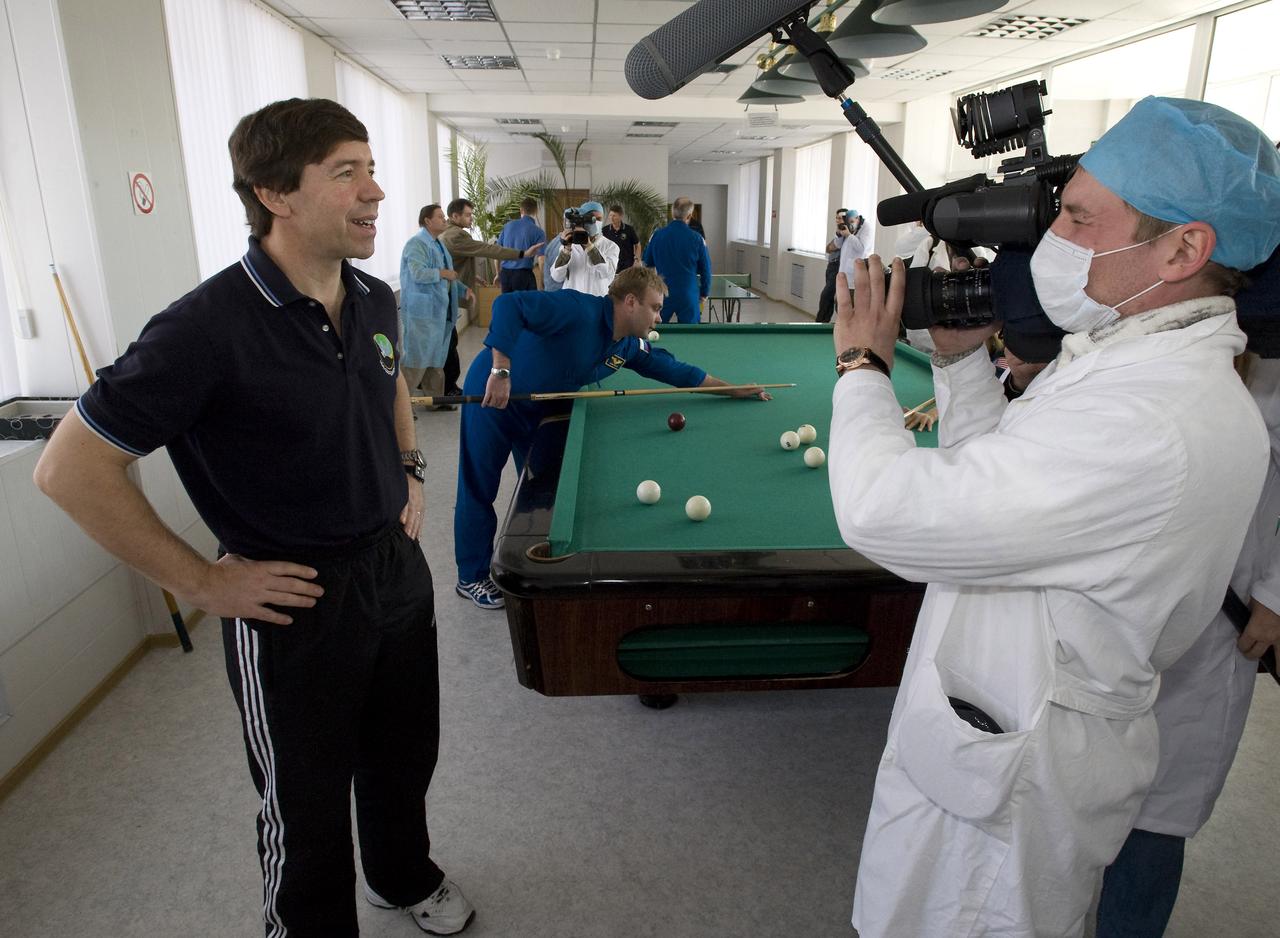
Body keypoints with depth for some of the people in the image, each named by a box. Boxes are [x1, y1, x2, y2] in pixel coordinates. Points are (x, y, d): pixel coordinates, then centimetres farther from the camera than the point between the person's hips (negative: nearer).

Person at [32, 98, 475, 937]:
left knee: (405, 757, 26)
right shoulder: (210, 327, -24)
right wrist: (204, 582, -17)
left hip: (397, 568, 7)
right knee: (308, 812, 15)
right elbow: (70, 470, -19)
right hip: (294, 603, -7)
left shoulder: (375, 301, -1)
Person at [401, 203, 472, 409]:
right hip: (422, 311, -9)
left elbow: (449, 277, 21)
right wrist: (443, 273, -14)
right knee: (416, 358, -8)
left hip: (440, 311, 9)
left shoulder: (439, 245, 17)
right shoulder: (416, 244, -13)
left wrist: (463, 290, 7)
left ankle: (435, 398, 26)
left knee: (437, 357, 15)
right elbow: (418, 273, -26)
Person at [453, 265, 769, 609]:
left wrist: (735, 390, 8)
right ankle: (472, 577, 18)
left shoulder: (631, 347, -6)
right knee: (480, 487, 3)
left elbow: (676, 371, 6)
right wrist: (501, 371, -42)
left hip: (537, 409, 8)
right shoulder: (578, 310, -31)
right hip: (492, 393, -7)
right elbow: (508, 305, -39)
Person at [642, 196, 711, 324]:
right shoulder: (696, 239, -8)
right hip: (689, 295, -2)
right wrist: (704, 293, 13)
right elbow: (705, 269, 0)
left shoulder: (657, 235, -3)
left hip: (662, 294, 2)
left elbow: (647, 263, 9)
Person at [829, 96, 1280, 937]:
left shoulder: (1155, 424, -32)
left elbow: (885, 510, -32)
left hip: (1005, 780, -9)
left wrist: (863, 364, -15)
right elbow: (989, 478, 11)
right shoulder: (1139, 361, 2)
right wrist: (964, 356, -1)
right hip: (1018, 737, 9)